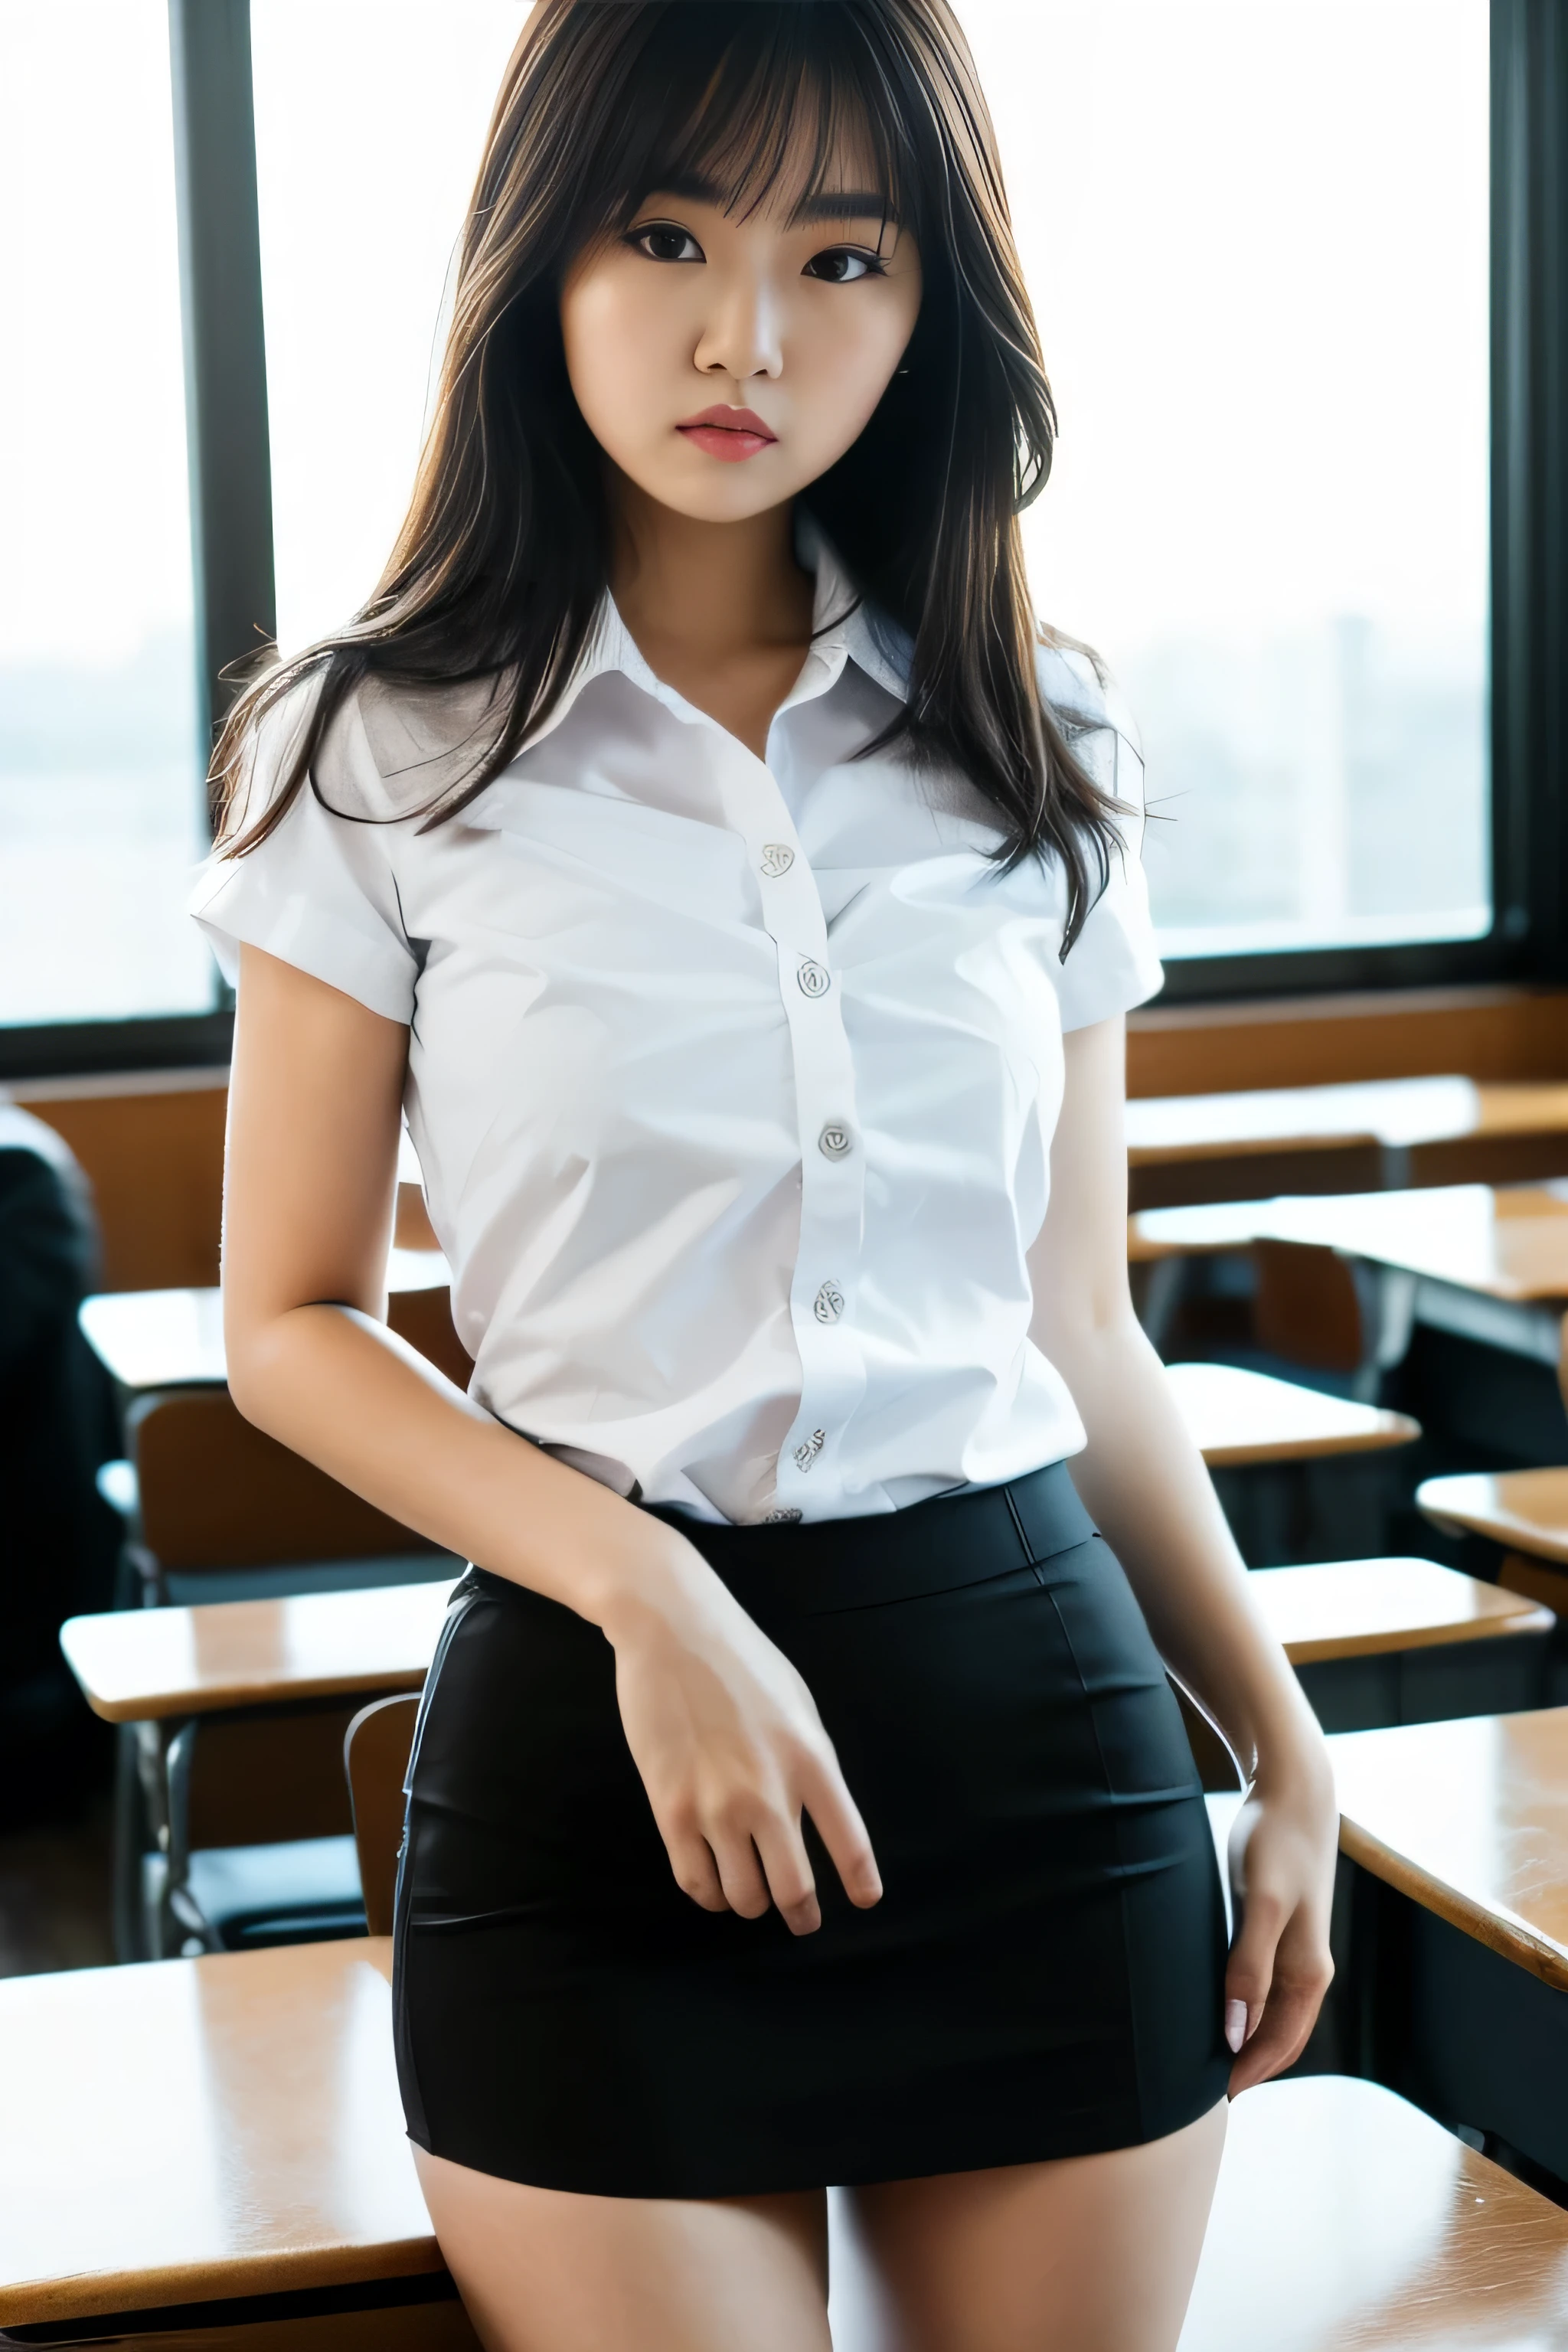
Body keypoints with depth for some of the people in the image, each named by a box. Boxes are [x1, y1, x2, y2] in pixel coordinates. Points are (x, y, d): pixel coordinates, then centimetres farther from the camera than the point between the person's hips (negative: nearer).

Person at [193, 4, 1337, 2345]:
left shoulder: (1040, 759, 6)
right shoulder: (382, 755, -2)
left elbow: (1074, 1328, 12)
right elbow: (294, 1323, -1)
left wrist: (1285, 1746, 11)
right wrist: (648, 1591, -15)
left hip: (1038, 1710, 3)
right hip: (594, 1717, -2)